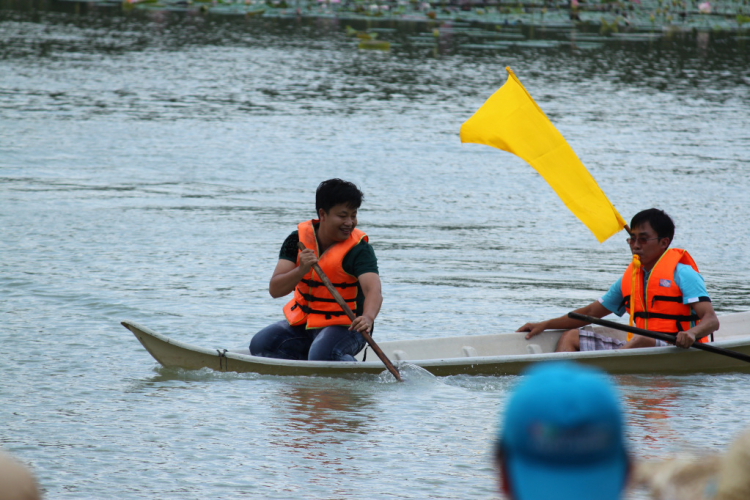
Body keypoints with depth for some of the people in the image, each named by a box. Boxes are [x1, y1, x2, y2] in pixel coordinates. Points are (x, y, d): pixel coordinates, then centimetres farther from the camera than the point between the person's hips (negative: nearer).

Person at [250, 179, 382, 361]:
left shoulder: (359, 249, -16)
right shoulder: (298, 239, -5)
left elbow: (373, 290, -34)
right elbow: (274, 290, -12)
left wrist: (368, 318, -57)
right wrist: (301, 270, -33)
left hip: (345, 326, -5)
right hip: (302, 322, 5)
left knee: (322, 355, -34)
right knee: (260, 345, -15)